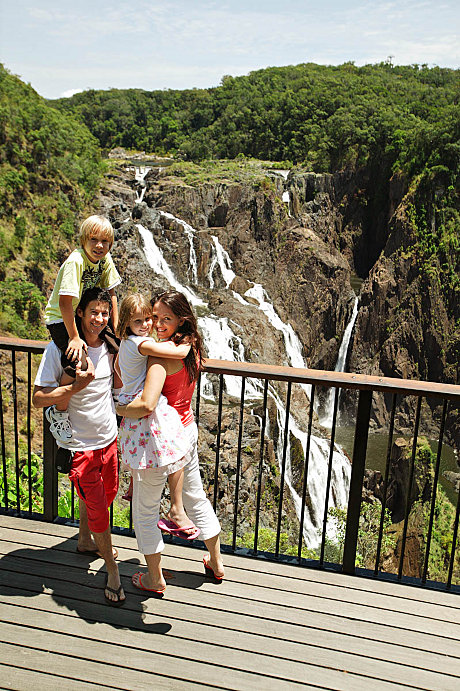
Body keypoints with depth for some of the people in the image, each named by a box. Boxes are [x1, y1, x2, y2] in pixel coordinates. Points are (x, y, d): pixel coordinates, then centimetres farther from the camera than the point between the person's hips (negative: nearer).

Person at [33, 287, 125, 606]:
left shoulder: (110, 347, 0)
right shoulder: (59, 348, -17)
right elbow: (38, 399, -17)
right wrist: (77, 386, -29)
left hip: (108, 438, 6)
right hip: (79, 445, -6)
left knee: (106, 494, 23)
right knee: (97, 508, -1)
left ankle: (85, 540, 50)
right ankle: (112, 571, 18)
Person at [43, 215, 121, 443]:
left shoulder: (105, 260, -5)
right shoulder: (75, 261, -27)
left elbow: (110, 293, 4)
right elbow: (64, 301, -30)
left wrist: (115, 329, 2)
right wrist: (74, 337, -27)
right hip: (60, 318, -7)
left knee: (118, 349, 1)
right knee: (78, 363, -27)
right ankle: (58, 413, -5)